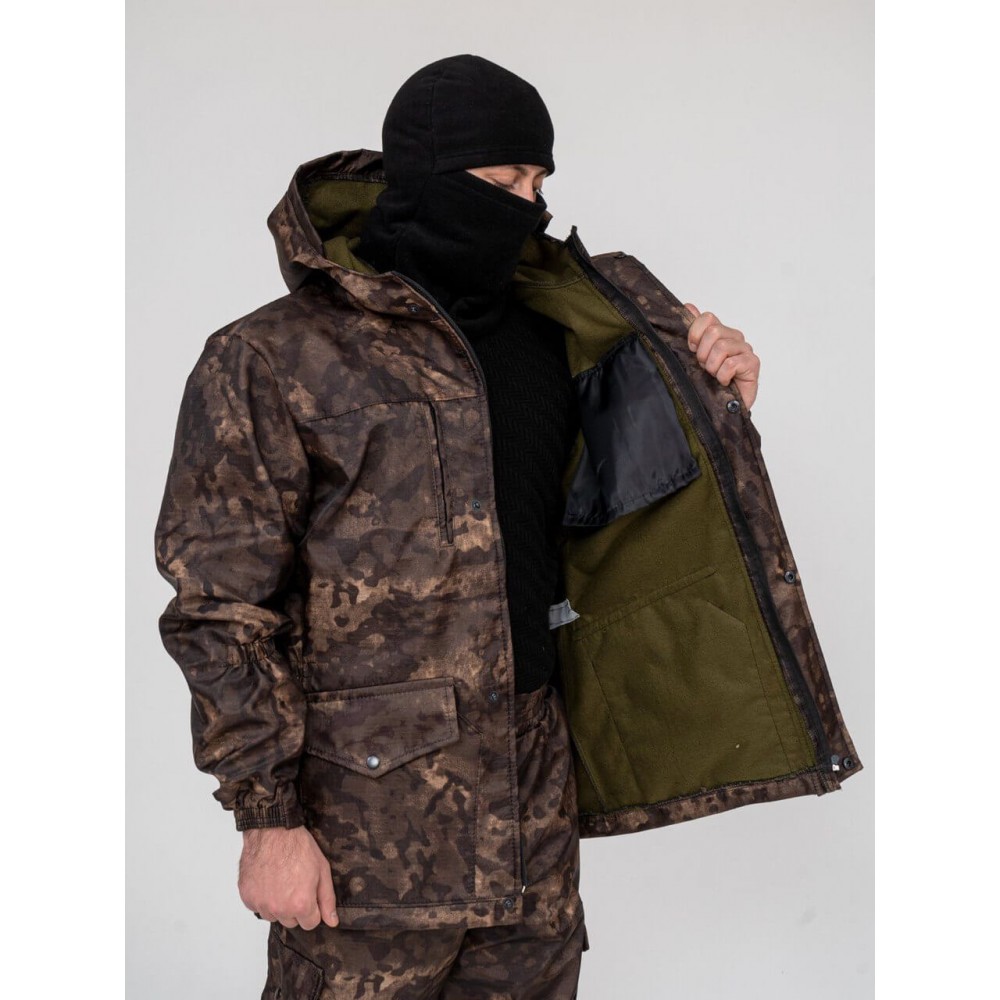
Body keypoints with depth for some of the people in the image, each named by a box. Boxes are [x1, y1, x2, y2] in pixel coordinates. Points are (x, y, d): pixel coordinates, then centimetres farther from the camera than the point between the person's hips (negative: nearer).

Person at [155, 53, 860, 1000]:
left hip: (535, 804, 6)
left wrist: (717, 406, 3)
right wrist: (269, 816, -13)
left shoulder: (551, 334, 9)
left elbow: (622, 501, 22)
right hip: (369, 818, -5)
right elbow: (221, 608, -9)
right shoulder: (273, 358, -8)